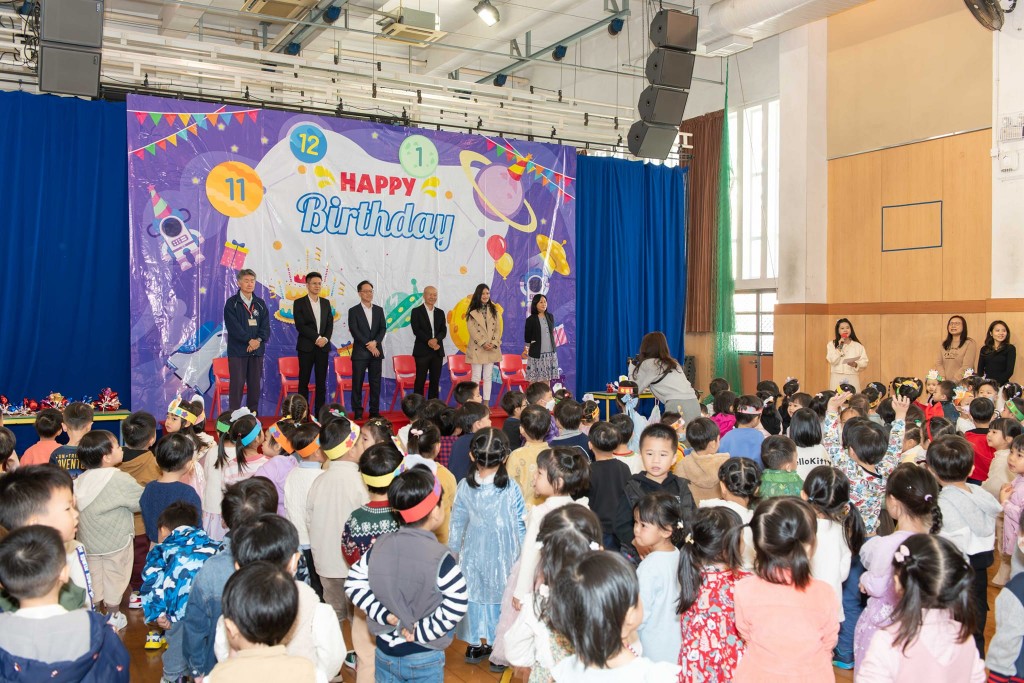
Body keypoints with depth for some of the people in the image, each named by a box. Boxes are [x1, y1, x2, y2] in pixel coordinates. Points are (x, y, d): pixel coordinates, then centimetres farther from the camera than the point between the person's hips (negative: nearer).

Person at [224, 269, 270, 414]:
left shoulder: (260, 304, 13)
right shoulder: (231, 303, 0)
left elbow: (265, 326, 5)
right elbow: (233, 326, -10)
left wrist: (259, 340, -12)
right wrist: (249, 340, -17)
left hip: (257, 350, 4)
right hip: (237, 351, -4)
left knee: (255, 384, 6)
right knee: (237, 384, -4)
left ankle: (253, 414, 13)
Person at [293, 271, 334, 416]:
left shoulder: (326, 303, 13)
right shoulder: (299, 303, 0)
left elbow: (330, 324, 9)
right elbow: (300, 326, -9)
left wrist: (325, 338, -9)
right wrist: (317, 338, -14)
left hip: (323, 346, 4)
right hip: (306, 347, -4)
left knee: (321, 381, 3)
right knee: (304, 381, -1)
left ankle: (320, 413, 7)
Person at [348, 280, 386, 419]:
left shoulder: (379, 310, 12)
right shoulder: (353, 311, 1)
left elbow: (383, 328, 4)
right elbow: (354, 331, -7)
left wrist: (375, 342, -13)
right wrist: (368, 345, -13)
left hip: (376, 351, 3)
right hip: (360, 352, -3)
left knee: (375, 383, 4)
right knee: (357, 383, -2)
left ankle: (374, 411, 9)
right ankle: (357, 412, 3)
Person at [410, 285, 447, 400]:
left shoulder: (440, 313, 15)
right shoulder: (416, 311, 2)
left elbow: (444, 331, 6)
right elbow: (416, 330, -8)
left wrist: (436, 339, -15)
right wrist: (429, 341, -18)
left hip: (437, 351, 4)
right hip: (422, 351, -4)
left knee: (435, 381, 4)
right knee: (420, 380, -3)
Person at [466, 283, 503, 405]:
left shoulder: (494, 311, 10)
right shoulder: (472, 311, -1)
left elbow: (498, 329, 5)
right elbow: (472, 330, -8)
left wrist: (493, 343, -10)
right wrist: (483, 343, -16)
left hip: (492, 349, 3)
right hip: (477, 349, -3)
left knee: (488, 377, 7)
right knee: (476, 377, -3)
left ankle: (486, 404, 10)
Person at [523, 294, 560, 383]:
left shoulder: (550, 317, 7)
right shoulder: (531, 320, -6)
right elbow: (527, 338, 0)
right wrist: (526, 349, -2)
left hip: (550, 353, 4)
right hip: (536, 354, -4)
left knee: (547, 379, 6)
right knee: (534, 381, -2)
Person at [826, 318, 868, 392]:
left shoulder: (858, 346, 8)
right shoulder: (832, 344, 7)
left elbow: (864, 363, 4)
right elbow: (832, 361, -5)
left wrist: (856, 364, -16)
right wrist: (839, 347, -10)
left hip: (852, 379, 1)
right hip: (837, 379, 0)